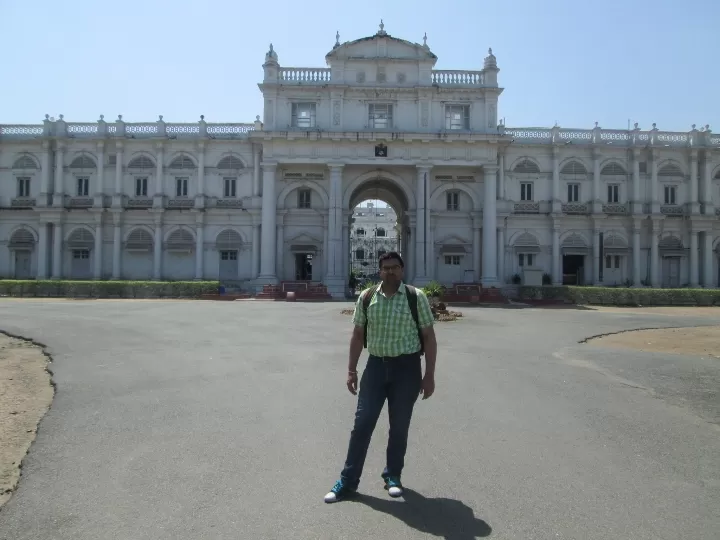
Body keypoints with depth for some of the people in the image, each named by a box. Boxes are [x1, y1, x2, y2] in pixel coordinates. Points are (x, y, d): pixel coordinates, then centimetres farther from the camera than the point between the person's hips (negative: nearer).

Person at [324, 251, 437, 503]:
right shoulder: (366, 297, 1)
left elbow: (429, 337, -3)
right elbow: (357, 335, 7)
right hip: (376, 365, 2)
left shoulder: (416, 297, -6)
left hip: (407, 367, -2)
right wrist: (351, 370, 5)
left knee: (399, 426, 10)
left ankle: (393, 476, 30)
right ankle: (348, 481, 15)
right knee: (362, 423, 4)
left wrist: (429, 375, -6)